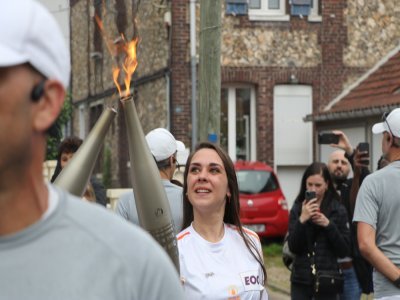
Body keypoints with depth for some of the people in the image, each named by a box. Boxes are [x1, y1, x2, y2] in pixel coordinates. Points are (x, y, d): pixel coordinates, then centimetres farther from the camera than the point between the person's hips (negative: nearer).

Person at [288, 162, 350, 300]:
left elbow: (344, 250, -2)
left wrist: (328, 225, -14)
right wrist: (302, 220, -17)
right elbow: (293, 247, -4)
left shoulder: (338, 210, 0)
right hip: (301, 281, 1)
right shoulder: (297, 209, 3)